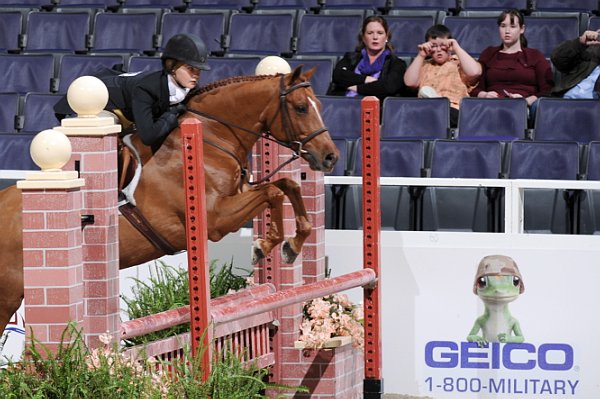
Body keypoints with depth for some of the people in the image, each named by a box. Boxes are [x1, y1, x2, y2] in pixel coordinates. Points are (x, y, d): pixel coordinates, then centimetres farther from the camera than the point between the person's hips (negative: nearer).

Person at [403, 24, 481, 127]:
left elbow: (474, 72, 0)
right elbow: (410, 82, 16)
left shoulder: (458, 63, 22)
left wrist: (457, 48, 7)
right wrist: (420, 56, 15)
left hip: (453, 108, -2)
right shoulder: (424, 65, 33)